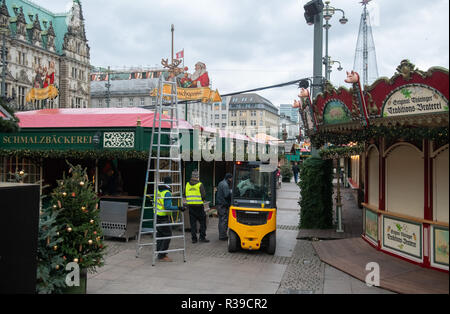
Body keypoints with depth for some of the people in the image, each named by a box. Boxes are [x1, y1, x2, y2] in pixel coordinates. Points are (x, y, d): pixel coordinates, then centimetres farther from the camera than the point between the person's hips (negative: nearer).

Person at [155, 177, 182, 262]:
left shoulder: (158, 190, 5)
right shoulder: (167, 193, -19)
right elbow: (167, 207, -27)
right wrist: (178, 208, -25)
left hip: (157, 215, 9)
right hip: (163, 218, -9)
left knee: (160, 234, 18)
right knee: (167, 235, -4)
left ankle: (159, 252, 29)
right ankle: (162, 256, -4)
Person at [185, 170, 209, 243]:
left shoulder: (187, 184, 6)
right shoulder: (200, 184, -8)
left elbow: (185, 194, 10)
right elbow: (204, 195, -9)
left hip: (190, 205, 4)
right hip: (199, 205, -4)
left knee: (193, 222, 9)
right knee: (202, 221, 6)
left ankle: (194, 238, 10)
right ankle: (202, 237, 3)